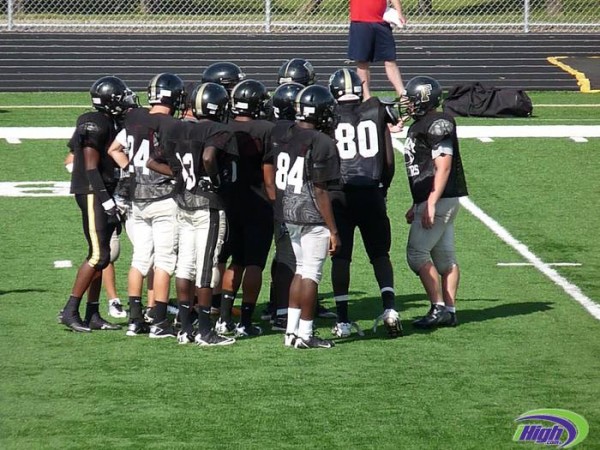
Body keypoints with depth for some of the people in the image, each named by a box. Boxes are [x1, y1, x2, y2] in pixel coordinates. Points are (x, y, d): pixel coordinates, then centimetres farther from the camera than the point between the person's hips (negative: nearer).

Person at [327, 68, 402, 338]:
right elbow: (389, 159, 6)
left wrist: (327, 189, 17)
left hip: (340, 194, -1)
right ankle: (389, 308, -5)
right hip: (372, 193, 1)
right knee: (380, 254, 13)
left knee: (340, 257, 4)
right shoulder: (378, 112, 5)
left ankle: (343, 320, 2)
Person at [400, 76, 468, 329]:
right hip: (429, 201, 10)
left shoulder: (437, 125, -14)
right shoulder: (419, 127, 16)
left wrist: (431, 204, -23)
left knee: (417, 253, -10)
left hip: (439, 200, -10)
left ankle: (438, 307, -9)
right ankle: (449, 310, 12)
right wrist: (417, 206, 25)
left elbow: (443, 166, -20)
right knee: (444, 257, 10)